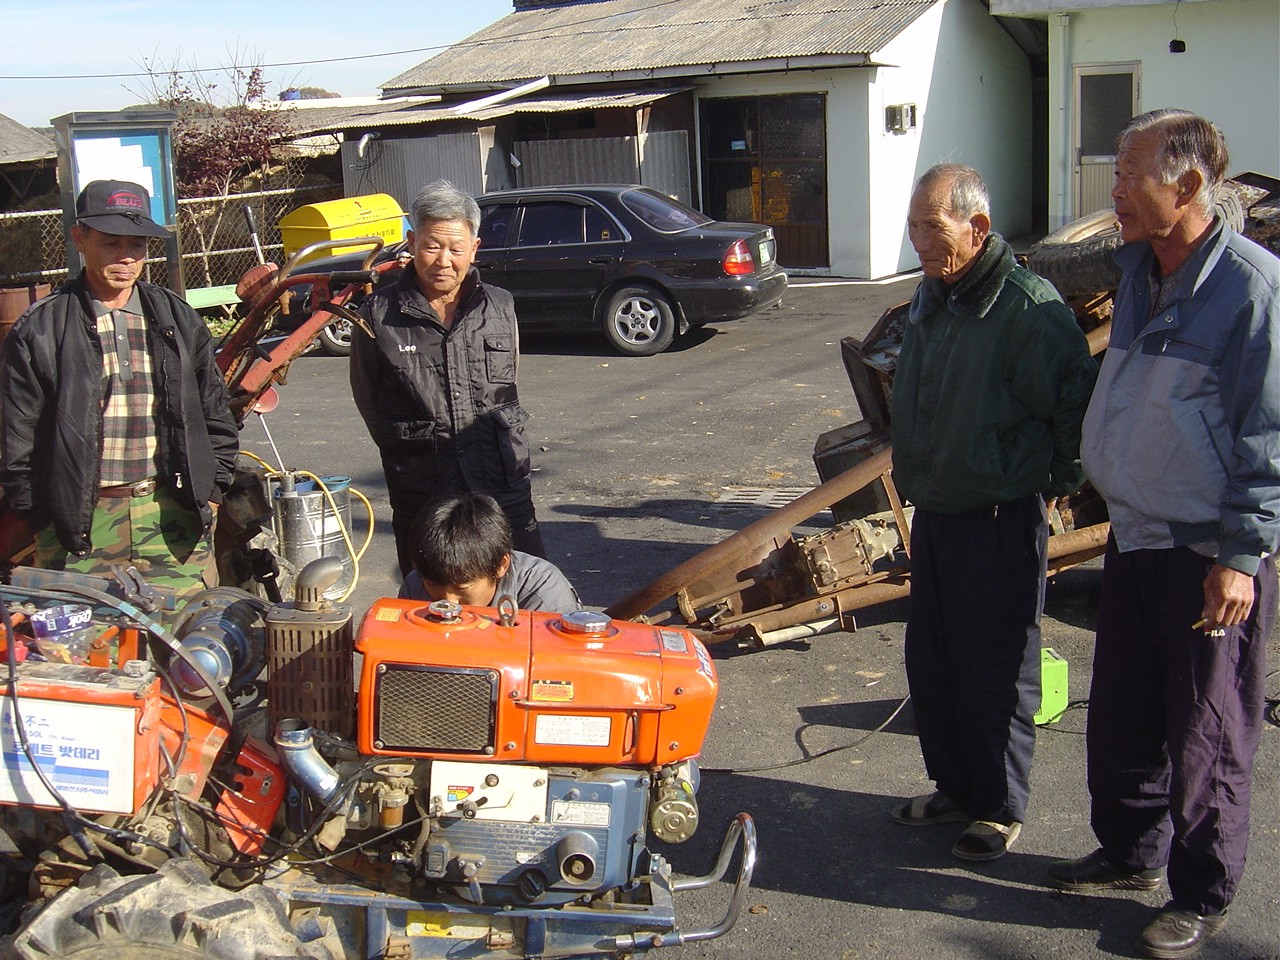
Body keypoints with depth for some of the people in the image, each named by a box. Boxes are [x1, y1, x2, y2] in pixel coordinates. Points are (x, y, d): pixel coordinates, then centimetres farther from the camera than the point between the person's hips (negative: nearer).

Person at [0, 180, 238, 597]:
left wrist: (210, 492, 10)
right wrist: (41, 518, -1)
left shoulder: (177, 318, 11)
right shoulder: (39, 331, 1)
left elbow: (216, 416, 17)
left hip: (174, 518, 2)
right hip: (81, 522, -2)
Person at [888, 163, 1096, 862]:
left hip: (1001, 521, -8)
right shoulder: (930, 295, 7)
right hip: (933, 511, 9)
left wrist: (1059, 477, -5)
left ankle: (1000, 808, 20)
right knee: (930, 663, 16)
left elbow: (1075, 403, -16)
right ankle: (955, 787, 33)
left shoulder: (1029, 307, -21)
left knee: (997, 671, 3)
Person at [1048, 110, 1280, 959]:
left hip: (1209, 557, -8)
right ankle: (1132, 853, 36)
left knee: (1207, 737, 6)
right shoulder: (1138, 271, 8)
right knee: (1121, 716, 18)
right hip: (1135, 538, 8)